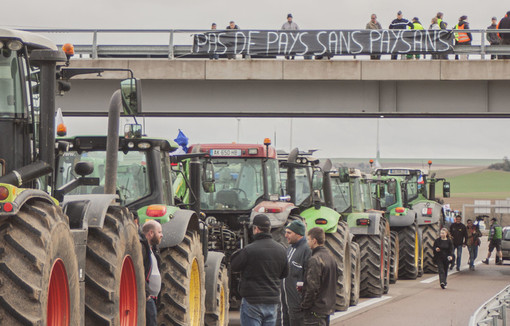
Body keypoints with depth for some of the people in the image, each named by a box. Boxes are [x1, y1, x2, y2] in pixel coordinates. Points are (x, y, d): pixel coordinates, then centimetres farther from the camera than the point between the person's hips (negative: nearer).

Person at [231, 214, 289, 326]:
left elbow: (234, 267, -2)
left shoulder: (249, 250, -15)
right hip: (273, 302, 5)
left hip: (252, 301, -5)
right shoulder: (281, 249, 4)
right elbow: (285, 274, 14)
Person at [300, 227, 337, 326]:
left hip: (316, 310, -9)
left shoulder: (315, 260, -18)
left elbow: (312, 287, -21)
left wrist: (304, 305, -10)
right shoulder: (330, 257, 11)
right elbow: (335, 279, 18)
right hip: (328, 308, 9)